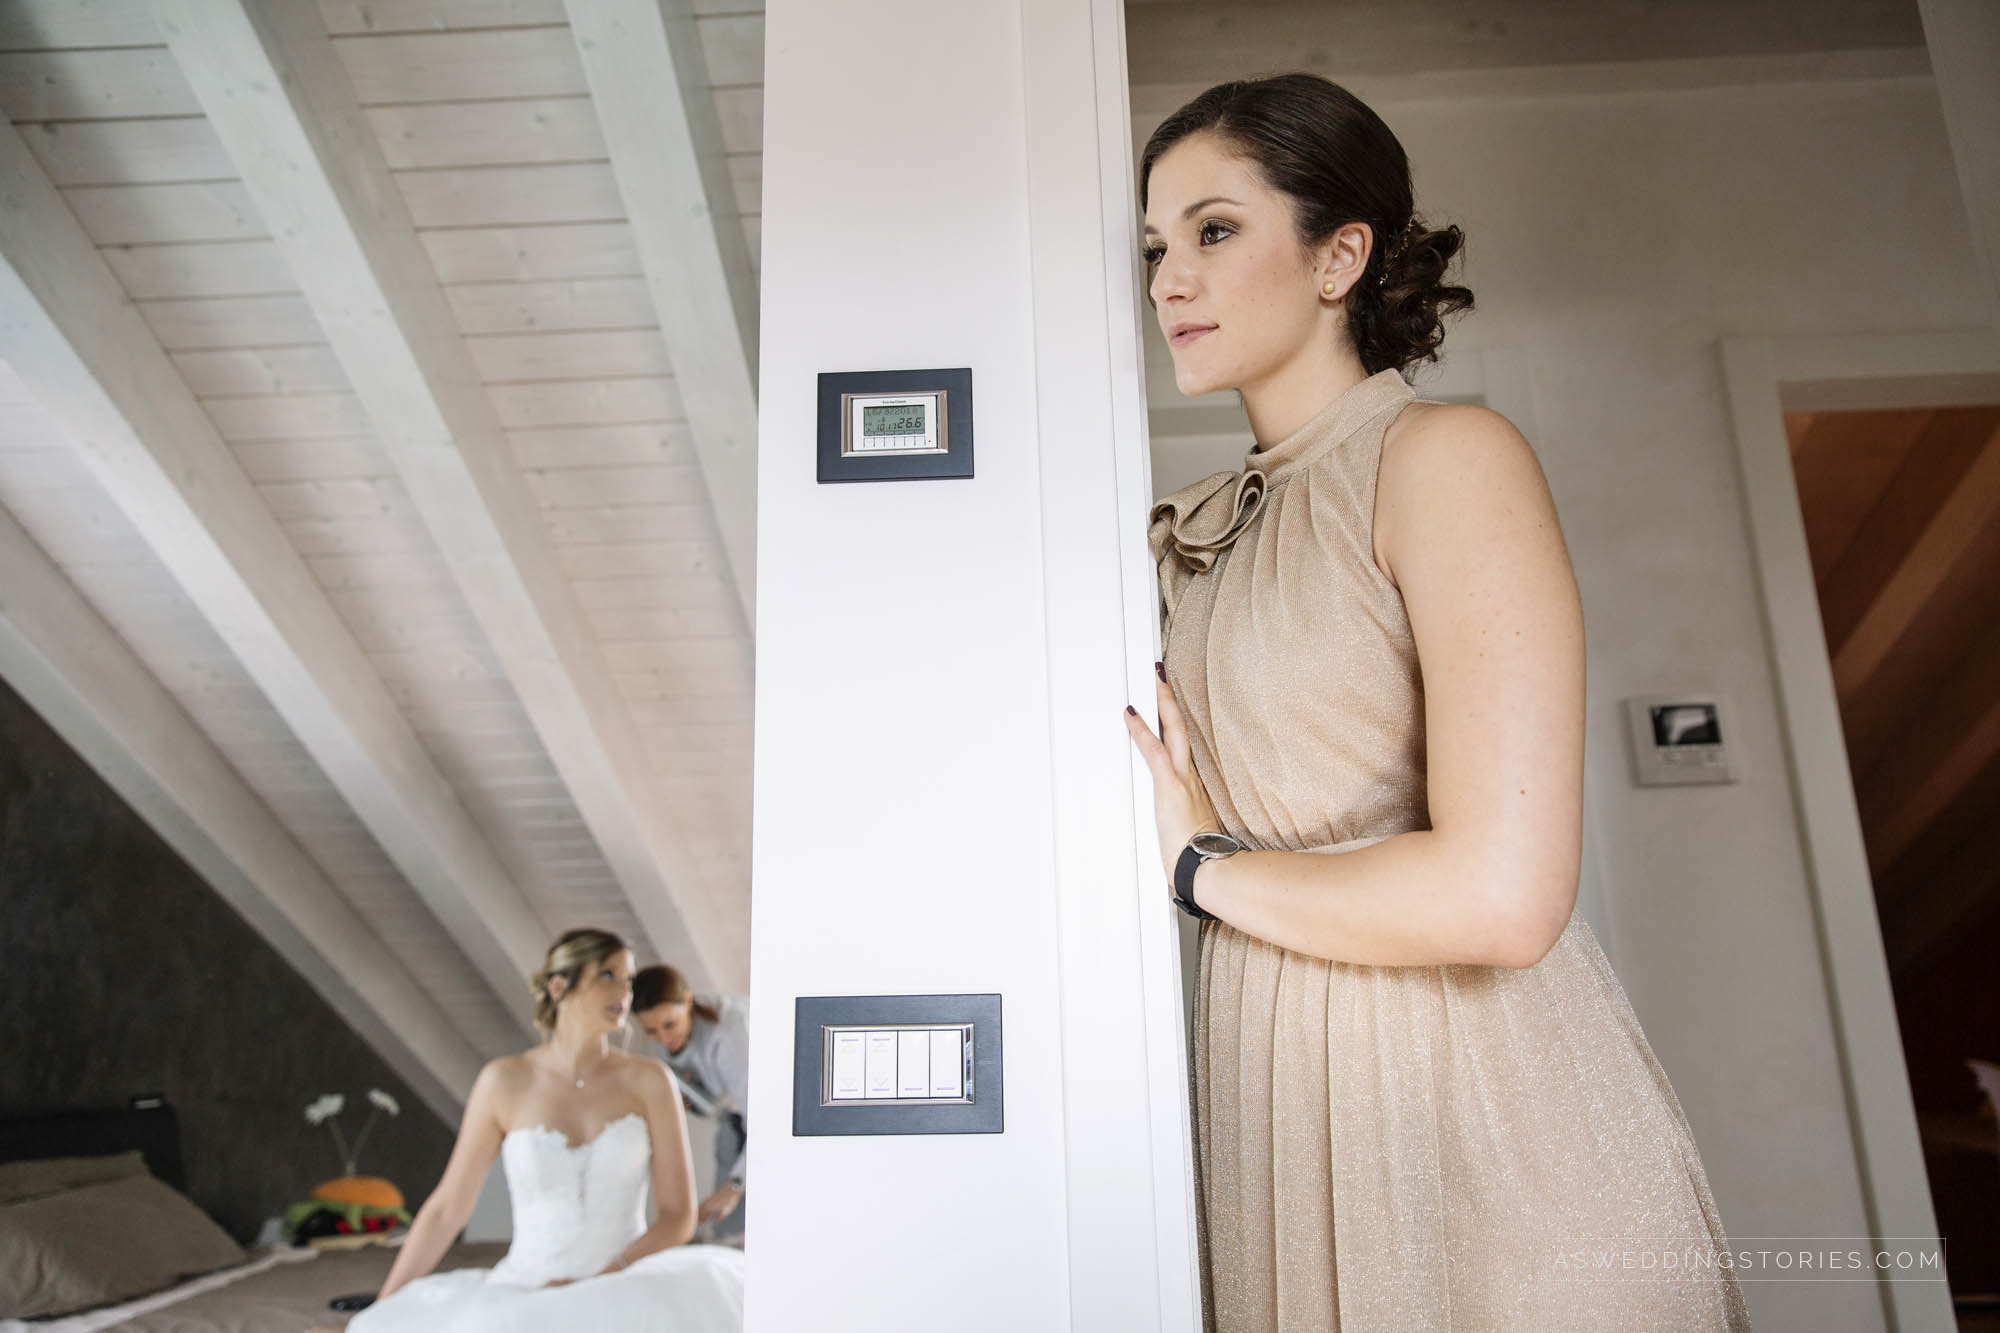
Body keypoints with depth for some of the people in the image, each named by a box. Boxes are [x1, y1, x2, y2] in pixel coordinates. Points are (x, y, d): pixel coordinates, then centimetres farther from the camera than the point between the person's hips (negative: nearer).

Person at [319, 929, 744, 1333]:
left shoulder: (649, 1080, -3)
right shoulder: (504, 1080, -2)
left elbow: (678, 1217, -4)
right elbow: (446, 1209, 4)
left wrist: (597, 1286, -17)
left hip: (626, 1298, 0)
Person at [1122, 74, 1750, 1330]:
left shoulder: (1447, 455, -12)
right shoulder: (1208, 529, 10)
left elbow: (1502, 895, -23)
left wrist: (1207, 864, -11)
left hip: (1488, 1128, -6)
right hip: (1283, 1117, 7)